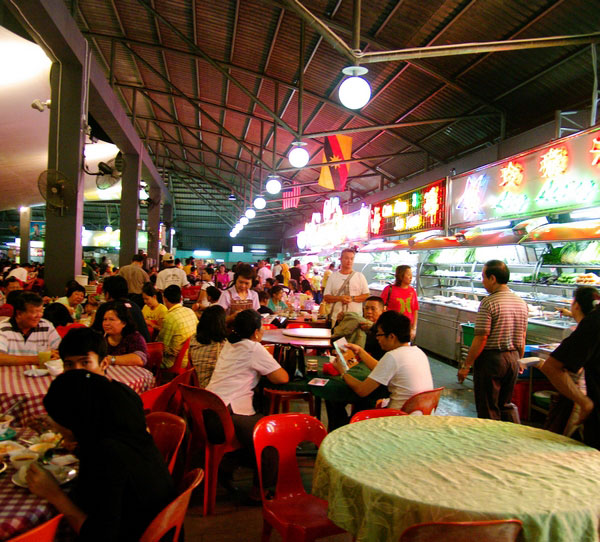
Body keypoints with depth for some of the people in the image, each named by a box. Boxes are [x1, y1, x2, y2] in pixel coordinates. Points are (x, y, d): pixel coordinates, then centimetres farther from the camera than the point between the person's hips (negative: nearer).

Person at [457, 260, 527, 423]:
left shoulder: (489, 302, -17)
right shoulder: (522, 302, 6)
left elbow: (481, 338, -19)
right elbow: (522, 338, 13)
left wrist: (466, 365, -12)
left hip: (490, 359, -7)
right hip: (513, 359, 7)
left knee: (488, 410, 6)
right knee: (506, 404, 22)